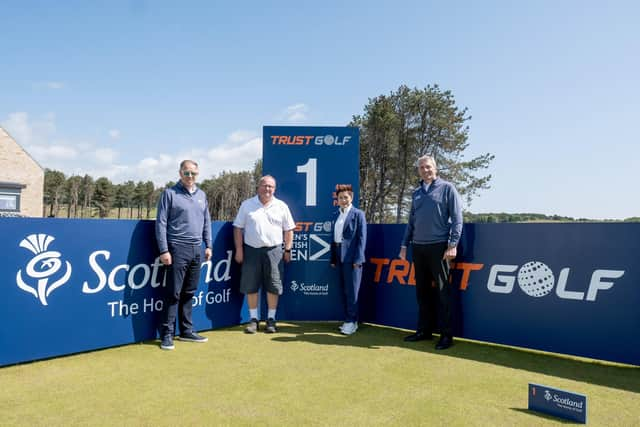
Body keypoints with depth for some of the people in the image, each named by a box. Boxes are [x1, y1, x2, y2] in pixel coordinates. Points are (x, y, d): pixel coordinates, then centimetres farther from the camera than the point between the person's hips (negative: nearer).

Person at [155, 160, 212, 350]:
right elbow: (161, 223, -6)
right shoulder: (170, 193, -2)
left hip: (197, 249, 5)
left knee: (189, 293, 12)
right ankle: (167, 334, 4)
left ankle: (186, 331, 21)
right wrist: (164, 250, -12)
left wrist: (208, 245, 13)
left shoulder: (201, 195, 14)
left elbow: (206, 222, 19)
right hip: (178, 249, -5)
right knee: (173, 293, -4)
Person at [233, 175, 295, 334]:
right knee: (250, 286, 4)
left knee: (273, 286, 3)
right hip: (251, 250, 0)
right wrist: (239, 250, -1)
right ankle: (254, 319, 17)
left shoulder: (281, 206, 6)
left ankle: (271, 319, 16)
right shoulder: (247, 205, 5)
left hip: (273, 251, 0)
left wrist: (288, 250, 2)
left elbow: (288, 230, 8)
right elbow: (238, 228, 5)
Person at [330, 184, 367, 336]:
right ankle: (348, 319, 20)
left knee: (352, 290, -2)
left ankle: (352, 321, 6)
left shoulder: (358, 214, -3)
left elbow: (362, 238, -8)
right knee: (344, 290, 11)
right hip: (339, 257, 6)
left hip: (351, 257, -6)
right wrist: (333, 258, 10)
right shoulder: (336, 215, 13)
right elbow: (334, 237, 14)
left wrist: (358, 259, -14)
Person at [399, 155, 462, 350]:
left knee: (443, 290, -2)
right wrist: (404, 245, 15)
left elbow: (457, 218, -5)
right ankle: (424, 330, 21)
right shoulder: (416, 193, 16)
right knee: (422, 291, 11)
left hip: (438, 247, -5)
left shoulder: (447, 188, 1)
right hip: (418, 247, 6)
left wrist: (453, 244, -13)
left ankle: (446, 334, 6)